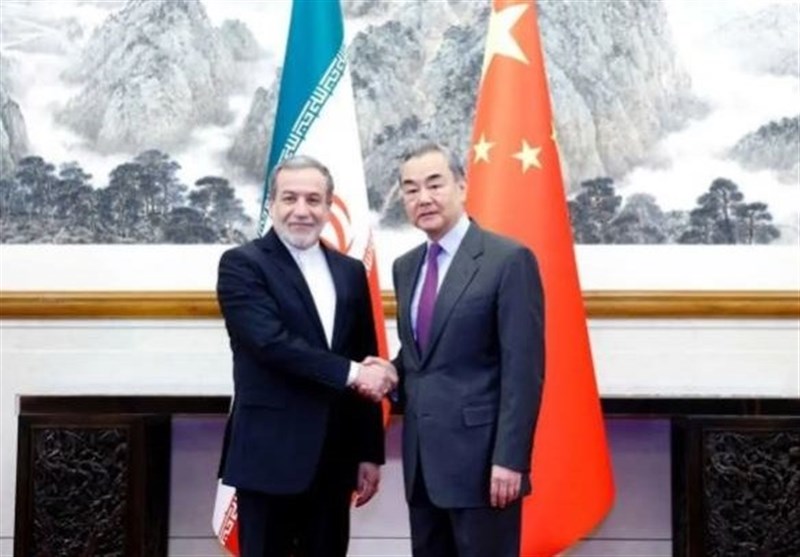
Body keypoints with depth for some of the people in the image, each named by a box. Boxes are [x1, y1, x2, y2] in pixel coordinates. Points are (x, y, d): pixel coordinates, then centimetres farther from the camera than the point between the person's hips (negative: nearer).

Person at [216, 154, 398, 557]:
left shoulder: (350, 272, 11)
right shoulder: (242, 265, -5)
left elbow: (368, 367, 12)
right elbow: (272, 342, -20)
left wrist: (369, 452, 9)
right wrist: (350, 373, -16)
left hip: (334, 456, 5)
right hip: (271, 455, -5)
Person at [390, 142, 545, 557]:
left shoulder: (508, 259, -10)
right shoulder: (405, 267, 13)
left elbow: (523, 368, -13)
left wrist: (509, 458, -17)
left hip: (481, 457, -7)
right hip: (422, 456, 7)